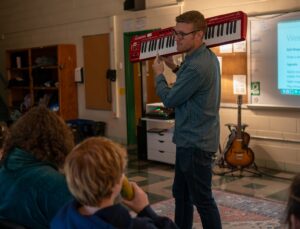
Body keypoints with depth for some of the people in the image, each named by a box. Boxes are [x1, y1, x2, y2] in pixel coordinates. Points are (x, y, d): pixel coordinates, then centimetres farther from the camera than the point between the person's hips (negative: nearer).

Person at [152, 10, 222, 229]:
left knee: (202, 199, 2)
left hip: (195, 143, -10)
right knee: (181, 193, 20)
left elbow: (169, 99, -17)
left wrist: (159, 74, 0)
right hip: (192, 139, 10)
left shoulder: (198, 65, -25)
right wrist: (175, 68, 11)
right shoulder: (206, 56, 7)